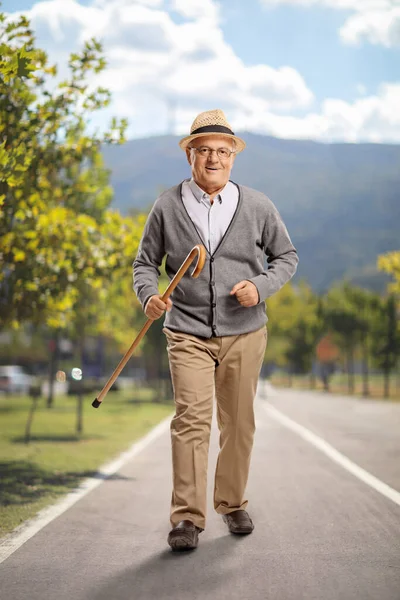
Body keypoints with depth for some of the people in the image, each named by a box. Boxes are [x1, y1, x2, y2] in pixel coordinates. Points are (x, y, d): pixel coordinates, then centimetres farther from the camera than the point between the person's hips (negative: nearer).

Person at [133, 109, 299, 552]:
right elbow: (145, 262, 10)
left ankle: (232, 504, 26)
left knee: (238, 423, 9)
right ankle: (187, 518, -5)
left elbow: (286, 256, 12)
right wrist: (149, 295, -11)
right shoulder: (167, 207, 2)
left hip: (245, 333, 2)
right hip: (187, 332, -1)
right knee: (190, 420, -11)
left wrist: (261, 286, -7)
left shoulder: (257, 207, 4)